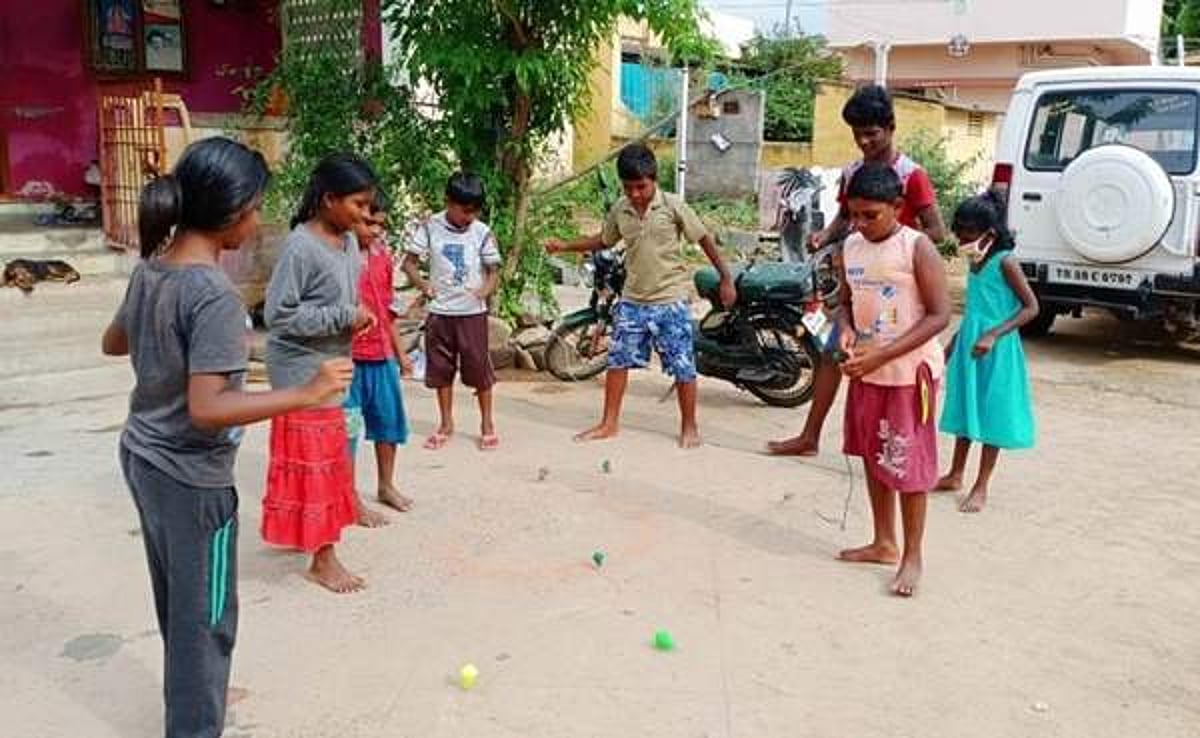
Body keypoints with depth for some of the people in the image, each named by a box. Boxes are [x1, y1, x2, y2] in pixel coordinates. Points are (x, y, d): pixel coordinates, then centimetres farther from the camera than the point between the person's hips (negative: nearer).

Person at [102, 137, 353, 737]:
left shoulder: (151, 269, 1)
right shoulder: (215, 295, -26)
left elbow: (113, 343, 17)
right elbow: (205, 409, -31)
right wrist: (306, 394, -31)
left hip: (142, 458, 9)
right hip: (190, 478, -9)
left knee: (179, 609, 25)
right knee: (206, 620, 8)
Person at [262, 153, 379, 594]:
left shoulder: (348, 241, 4)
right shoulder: (301, 247, -21)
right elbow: (278, 314, -24)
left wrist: (358, 317, -2)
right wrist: (345, 317, -23)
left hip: (331, 367, 9)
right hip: (303, 372, -8)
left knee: (328, 459, 19)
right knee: (313, 463, 1)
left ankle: (307, 534, 36)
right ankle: (323, 558, 11)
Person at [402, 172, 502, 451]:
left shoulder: (482, 232, -5)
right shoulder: (430, 227, -5)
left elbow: (494, 271, -2)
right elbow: (409, 262, -2)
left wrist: (485, 290, -24)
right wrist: (422, 284, -22)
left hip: (472, 312, -1)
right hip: (440, 311, 2)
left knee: (479, 367, 2)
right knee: (441, 368, 10)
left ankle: (487, 423, 17)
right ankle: (446, 424, 24)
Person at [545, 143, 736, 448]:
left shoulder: (673, 206, -11)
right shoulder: (619, 210, 1)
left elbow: (704, 238, -3)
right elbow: (604, 240, 18)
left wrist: (726, 279, -3)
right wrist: (565, 246, 7)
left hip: (671, 300, -4)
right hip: (633, 300, 4)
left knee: (682, 366, 1)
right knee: (617, 359, 7)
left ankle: (689, 427, 16)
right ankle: (609, 423, 19)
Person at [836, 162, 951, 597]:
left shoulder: (917, 248, -15)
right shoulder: (851, 246, 3)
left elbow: (939, 315, -17)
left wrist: (881, 354, -23)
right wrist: (847, 330, -9)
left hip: (909, 372, -6)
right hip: (866, 371, 7)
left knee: (909, 465, 1)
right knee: (873, 457, 15)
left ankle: (912, 557, 15)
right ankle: (884, 543, 31)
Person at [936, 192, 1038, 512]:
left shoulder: (1005, 262, -15)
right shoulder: (975, 263, 8)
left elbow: (1031, 307, -17)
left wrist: (993, 336, -24)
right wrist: (954, 343, 21)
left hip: (996, 353, -8)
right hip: (968, 347, 8)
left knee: (992, 416, 3)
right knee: (965, 411, 15)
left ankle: (981, 487, 11)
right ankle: (955, 475, 28)